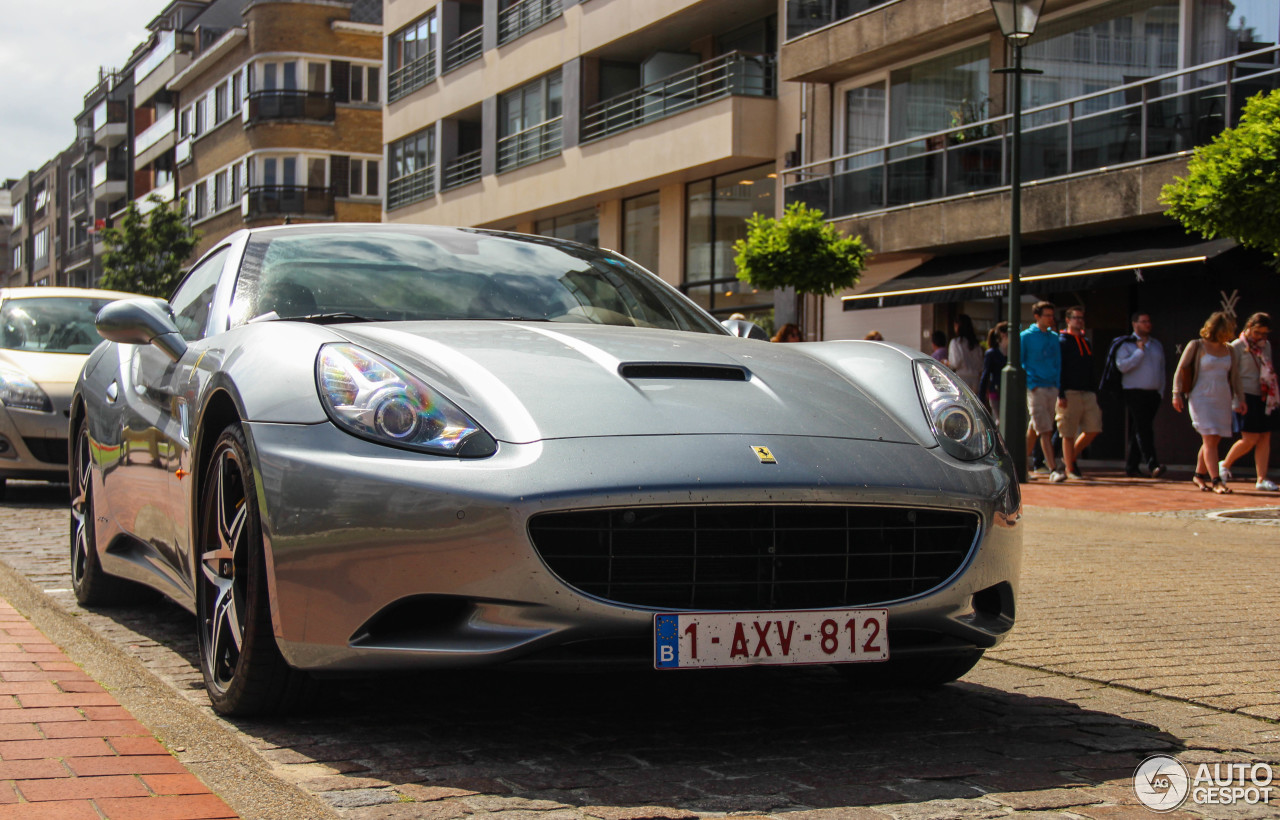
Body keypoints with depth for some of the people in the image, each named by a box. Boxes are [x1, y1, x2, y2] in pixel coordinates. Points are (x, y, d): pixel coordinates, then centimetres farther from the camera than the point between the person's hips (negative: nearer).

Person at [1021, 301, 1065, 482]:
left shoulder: (1054, 338, 14)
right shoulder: (1026, 337, -2)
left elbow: (1057, 363, 18)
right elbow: (1019, 363, -2)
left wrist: (1057, 384, 5)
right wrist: (1031, 384, -10)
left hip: (1051, 388, 5)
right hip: (1035, 389, -5)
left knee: (1034, 429, 11)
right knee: (1045, 431, -11)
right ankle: (1053, 469, -14)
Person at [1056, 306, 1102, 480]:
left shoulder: (1086, 342, 20)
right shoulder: (1062, 341, -1)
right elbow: (1058, 369, -8)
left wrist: (1094, 392, 17)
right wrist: (1061, 395, -16)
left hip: (1088, 393, 6)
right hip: (1070, 393, -6)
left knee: (1093, 429, -2)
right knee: (1069, 433, -4)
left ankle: (1071, 457, 15)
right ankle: (1070, 469, 4)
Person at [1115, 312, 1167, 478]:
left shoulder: (1157, 344, 17)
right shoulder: (1126, 344, -1)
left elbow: (1162, 369, 20)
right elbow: (1122, 366, -15)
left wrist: (1161, 391, 13)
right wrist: (1140, 351, -13)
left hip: (1153, 394, 6)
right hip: (1134, 393, -6)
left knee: (1140, 431, 7)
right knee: (1142, 429, -15)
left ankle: (1131, 467, 12)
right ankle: (1152, 465, -25)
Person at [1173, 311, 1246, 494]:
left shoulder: (1230, 351, 11)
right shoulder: (1196, 346, -4)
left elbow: (1234, 376, 18)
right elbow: (1180, 370, -3)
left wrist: (1240, 399, 13)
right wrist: (1177, 393, -12)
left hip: (1222, 399, 5)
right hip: (1202, 398, -5)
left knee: (1212, 439, 8)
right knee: (1210, 438, -12)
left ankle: (1200, 475, 25)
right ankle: (1216, 481, -14)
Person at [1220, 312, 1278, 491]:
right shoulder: (1237, 346, -5)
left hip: (1264, 397, 6)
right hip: (1247, 397, -6)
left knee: (1265, 438, 1)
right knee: (1250, 439, -10)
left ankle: (1261, 479, 3)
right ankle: (1225, 465, 13)